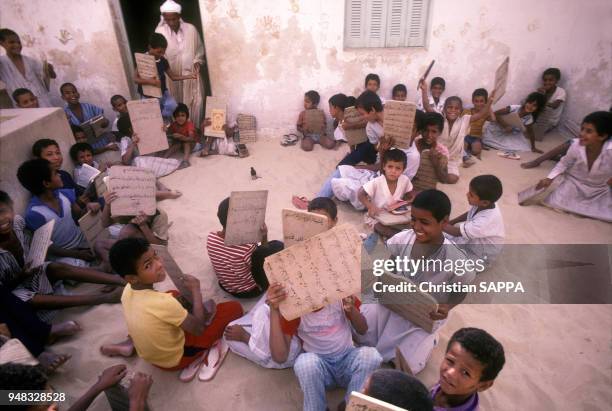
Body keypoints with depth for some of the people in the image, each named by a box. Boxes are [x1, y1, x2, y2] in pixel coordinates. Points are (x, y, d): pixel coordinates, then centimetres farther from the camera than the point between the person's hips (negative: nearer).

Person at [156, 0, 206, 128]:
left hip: (191, 73, 1)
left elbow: (200, 49, 6)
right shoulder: (160, 32, -7)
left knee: (196, 103, 3)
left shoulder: (191, 29, -5)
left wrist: (198, 62, -9)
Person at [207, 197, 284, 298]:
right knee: (278, 245, 2)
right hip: (249, 291, -5)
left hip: (225, 286, 6)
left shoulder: (210, 237, -20)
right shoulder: (248, 247, -37)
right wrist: (264, 238, -22)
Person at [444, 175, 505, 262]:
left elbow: (457, 232, -34)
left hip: (480, 255, -7)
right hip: (471, 240, 7)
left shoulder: (487, 220, -39)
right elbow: (469, 214, 6)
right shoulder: (484, 205, -18)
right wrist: (450, 222, -2)